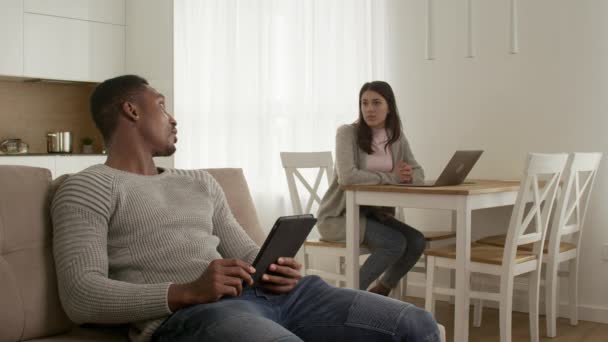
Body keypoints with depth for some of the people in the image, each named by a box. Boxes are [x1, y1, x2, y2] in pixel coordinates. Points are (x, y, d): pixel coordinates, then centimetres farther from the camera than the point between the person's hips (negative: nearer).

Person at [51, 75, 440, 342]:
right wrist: (187, 292, -18)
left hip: (266, 293, 7)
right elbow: (81, 295, -6)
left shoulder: (200, 181, 28)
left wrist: (277, 269, 0)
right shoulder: (89, 187, 7)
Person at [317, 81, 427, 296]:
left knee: (417, 242, -12)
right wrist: (391, 177, -22)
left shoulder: (396, 137, 6)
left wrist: (408, 176, -18)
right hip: (339, 215, -6)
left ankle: (380, 292, 11)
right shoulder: (347, 133, -14)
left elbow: (419, 173, 6)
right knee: (395, 243, -23)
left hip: (372, 212, 6)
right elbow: (347, 176, -29)